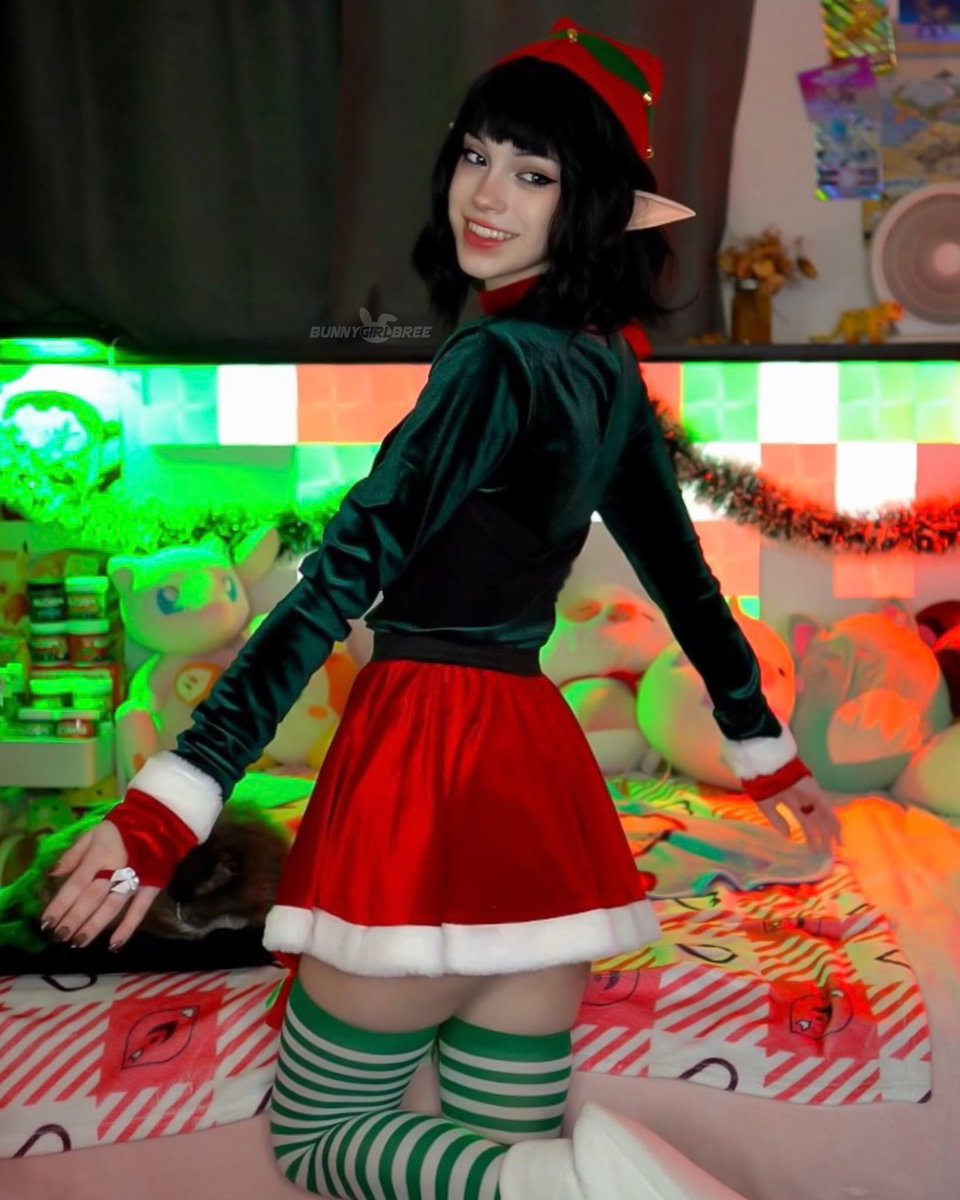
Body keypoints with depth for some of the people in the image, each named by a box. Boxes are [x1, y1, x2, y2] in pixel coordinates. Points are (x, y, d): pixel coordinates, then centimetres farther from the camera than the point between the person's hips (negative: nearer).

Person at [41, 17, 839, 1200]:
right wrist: (762, 743, 32)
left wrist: (175, 792, -22)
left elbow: (345, 578, -21)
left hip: (430, 759, -8)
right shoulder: (609, 368, 12)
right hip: (537, 764, 8)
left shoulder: (496, 360, -13)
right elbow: (682, 572, 21)